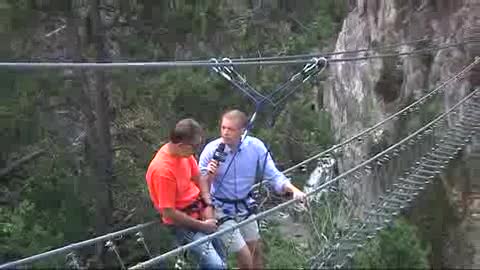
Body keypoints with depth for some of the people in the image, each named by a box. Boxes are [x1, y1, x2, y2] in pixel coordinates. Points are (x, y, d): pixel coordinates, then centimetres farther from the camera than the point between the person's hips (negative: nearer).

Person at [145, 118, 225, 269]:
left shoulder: (184, 152, -7)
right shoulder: (162, 170, -29)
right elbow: (169, 213, -24)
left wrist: (208, 206, -7)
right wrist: (202, 226, -16)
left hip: (199, 210, 8)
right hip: (182, 223, -8)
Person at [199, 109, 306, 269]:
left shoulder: (256, 146, -16)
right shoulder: (211, 150, -21)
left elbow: (273, 176, -11)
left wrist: (293, 190, -28)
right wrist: (209, 176, -35)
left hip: (245, 206, 4)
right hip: (221, 209, -4)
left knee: (256, 251, 22)